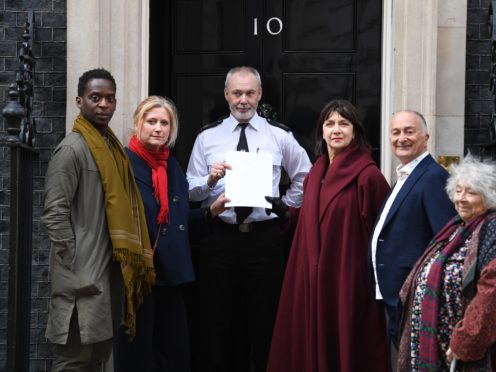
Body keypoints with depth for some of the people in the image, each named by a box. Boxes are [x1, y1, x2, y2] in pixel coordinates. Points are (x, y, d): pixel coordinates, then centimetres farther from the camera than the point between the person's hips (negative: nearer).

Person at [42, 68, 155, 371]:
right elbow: (54, 215, -17)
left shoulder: (112, 146, 13)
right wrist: (76, 269, -18)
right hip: (83, 274, -8)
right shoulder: (72, 149, -11)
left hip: (111, 269, 9)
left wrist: (132, 261, 12)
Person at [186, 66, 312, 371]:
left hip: (266, 237, 0)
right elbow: (190, 191, 1)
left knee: (267, 323, 7)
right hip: (219, 237, 0)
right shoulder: (207, 137, 4)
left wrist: (284, 206, 5)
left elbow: (305, 178, 13)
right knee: (216, 323, 6)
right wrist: (210, 180, -18)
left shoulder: (280, 135, 4)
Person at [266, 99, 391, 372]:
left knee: (347, 348, 2)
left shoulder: (368, 175, -11)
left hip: (349, 278, -7)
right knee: (313, 344, 11)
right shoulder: (315, 174, 11)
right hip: (312, 278, 7)